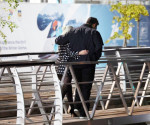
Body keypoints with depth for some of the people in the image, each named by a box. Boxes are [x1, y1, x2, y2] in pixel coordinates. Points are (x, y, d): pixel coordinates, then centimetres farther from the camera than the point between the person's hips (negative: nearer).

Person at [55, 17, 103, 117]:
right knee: (86, 87, 3)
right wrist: (95, 58, 1)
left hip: (75, 63, 4)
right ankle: (83, 112, 1)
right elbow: (99, 47, -13)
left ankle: (77, 108, 12)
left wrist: (57, 39, 31)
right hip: (88, 63, -4)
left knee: (79, 85, 19)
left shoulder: (73, 32, 10)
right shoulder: (94, 33, -1)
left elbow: (59, 41, 8)